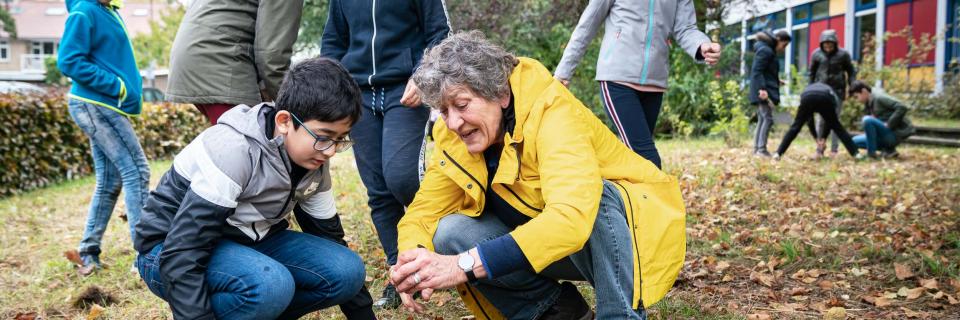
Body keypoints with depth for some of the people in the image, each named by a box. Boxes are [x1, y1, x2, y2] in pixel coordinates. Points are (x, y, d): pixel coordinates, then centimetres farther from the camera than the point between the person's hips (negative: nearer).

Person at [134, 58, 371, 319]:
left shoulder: (314, 162, -6)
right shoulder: (234, 151, -29)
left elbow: (327, 233, 5)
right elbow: (181, 256, -32)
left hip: (245, 243, 7)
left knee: (346, 271, -13)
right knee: (269, 285, -36)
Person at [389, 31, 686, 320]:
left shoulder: (551, 111, -28)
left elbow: (572, 217, -43)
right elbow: (424, 211, -6)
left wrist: (465, 265, -48)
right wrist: (414, 259, -30)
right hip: (545, 246, 6)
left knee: (600, 197, -38)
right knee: (451, 232, -17)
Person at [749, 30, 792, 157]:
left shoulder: (769, 50, 19)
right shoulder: (764, 51, -12)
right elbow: (757, 71, -21)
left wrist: (776, 81, 25)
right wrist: (762, 89, -28)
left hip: (765, 90, 11)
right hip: (764, 92, -11)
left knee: (762, 119, 11)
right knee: (768, 118, -12)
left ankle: (757, 148, 13)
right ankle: (761, 149, -13)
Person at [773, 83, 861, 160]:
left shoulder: (807, 89, 45)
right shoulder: (829, 90, 43)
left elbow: (808, 120, 44)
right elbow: (830, 121, 37)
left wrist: (816, 138, 48)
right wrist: (823, 137, 41)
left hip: (807, 98, 0)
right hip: (825, 98, 0)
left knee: (795, 127, 11)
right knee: (837, 127, 17)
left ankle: (778, 153, 4)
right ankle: (855, 153, 16)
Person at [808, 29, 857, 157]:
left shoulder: (843, 54, -3)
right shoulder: (817, 54, 0)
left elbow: (851, 71, 5)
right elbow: (812, 72, 10)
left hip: (838, 91, 0)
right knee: (822, 119, -5)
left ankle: (834, 149, 9)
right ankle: (819, 148, 2)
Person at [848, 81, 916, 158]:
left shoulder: (879, 98, -14)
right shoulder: (868, 104, 12)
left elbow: (902, 107, -24)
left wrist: (889, 124, -22)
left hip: (897, 134, -9)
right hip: (888, 134, 9)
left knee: (867, 120, -27)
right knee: (855, 141, 9)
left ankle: (871, 152, -16)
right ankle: (889, 149, 6)